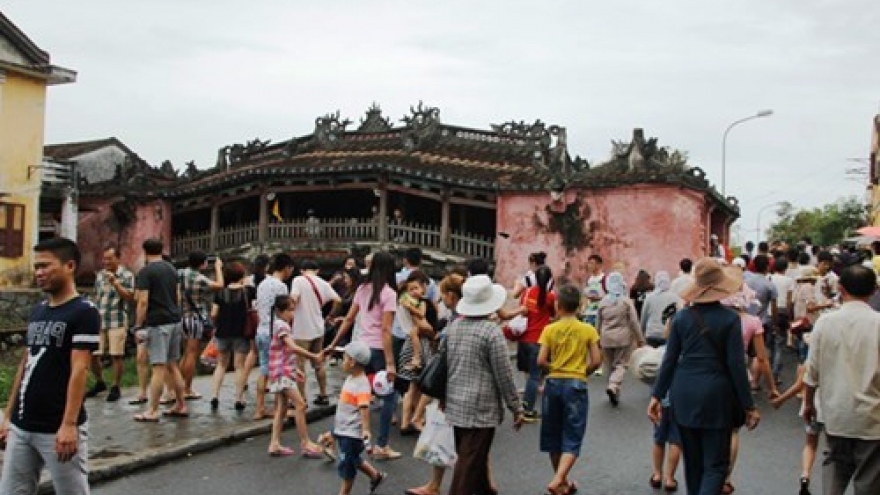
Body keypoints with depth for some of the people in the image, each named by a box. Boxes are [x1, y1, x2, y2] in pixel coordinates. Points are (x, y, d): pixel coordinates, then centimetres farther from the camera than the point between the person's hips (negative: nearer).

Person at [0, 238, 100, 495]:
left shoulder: (84, 311, -10)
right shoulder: (37, 311, 13)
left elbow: (79, 370, -17)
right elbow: (25, 365, 17)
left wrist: (69, 424, -22)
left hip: (58, 429, -7)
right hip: (21, 427, 7)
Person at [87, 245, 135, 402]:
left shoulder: (127, 275, -3)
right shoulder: (99, 275, 14)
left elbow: (130, 297, -13)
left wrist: (114, 282, -19)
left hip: (117, 321, -5)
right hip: (99, 321, 5)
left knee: (116, 355, -3)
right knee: (92, 355, 5)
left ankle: (115, 388, 11)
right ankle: (99, 383, 26)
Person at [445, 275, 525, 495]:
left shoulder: (453, 326, 4)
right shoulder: (492, 331, -17)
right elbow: (504, 375, -14)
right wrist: (516, 408, -4)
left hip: (456, 404, 8)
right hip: (481, 408, -7)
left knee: (467, 457, 21)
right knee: (470, 463, -1)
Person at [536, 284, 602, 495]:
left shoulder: (549, 329, -3)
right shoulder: (588, 330, -2)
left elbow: (541, 361, -9)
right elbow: (596, 361, -5)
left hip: (553, 383, 1)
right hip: (576, 385, -1)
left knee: (553, 436, 16)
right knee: (572, 438, 3)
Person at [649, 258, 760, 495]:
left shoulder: (681, 317, 0)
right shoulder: (729, 319, -8)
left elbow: (669, 360, 2)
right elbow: (736, 365, -8)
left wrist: (656, 395, 10)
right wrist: (749, 406, -1)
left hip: (684, 395, 4)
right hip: (716, 395, -3)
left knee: (692, 462, 17)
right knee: (715, 465, 2)